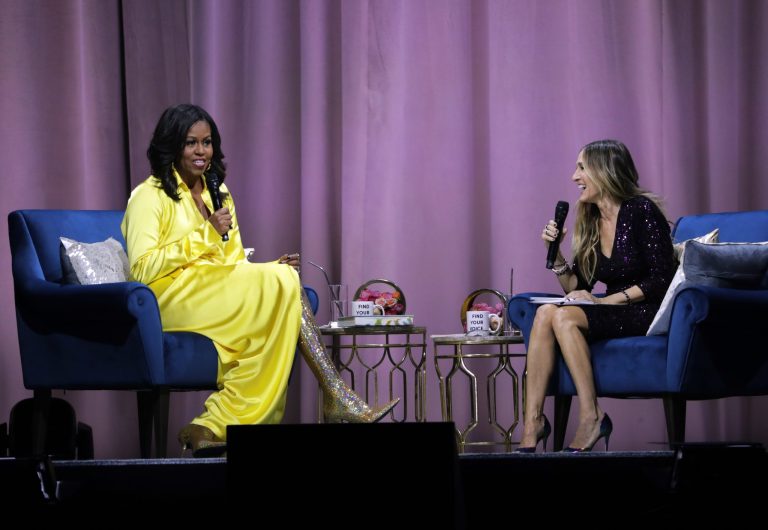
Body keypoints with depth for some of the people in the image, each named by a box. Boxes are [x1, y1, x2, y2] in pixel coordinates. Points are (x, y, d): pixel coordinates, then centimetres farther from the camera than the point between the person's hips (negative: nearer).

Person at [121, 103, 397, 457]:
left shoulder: (219, 196, 24)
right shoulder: (149, 197, 1)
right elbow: (142, 269, -12)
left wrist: (273, 270, -2)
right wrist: (205, 234, -12)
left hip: (221, 299, 7)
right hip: (172, 300, -7)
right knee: (284, 285, -23)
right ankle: (335, 399, -27)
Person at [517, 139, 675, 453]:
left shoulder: (642, 210, -8)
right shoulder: (590, 222, 14)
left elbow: (661, 280, -14)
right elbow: (575, 289, 14)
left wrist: (604, 301, -17)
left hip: (649, 314, -7)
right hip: (612, 314, 7)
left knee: (564, 317, -28)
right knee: (545, 313, -21)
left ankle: (591, 417, -26)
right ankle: (533, 421, -27)